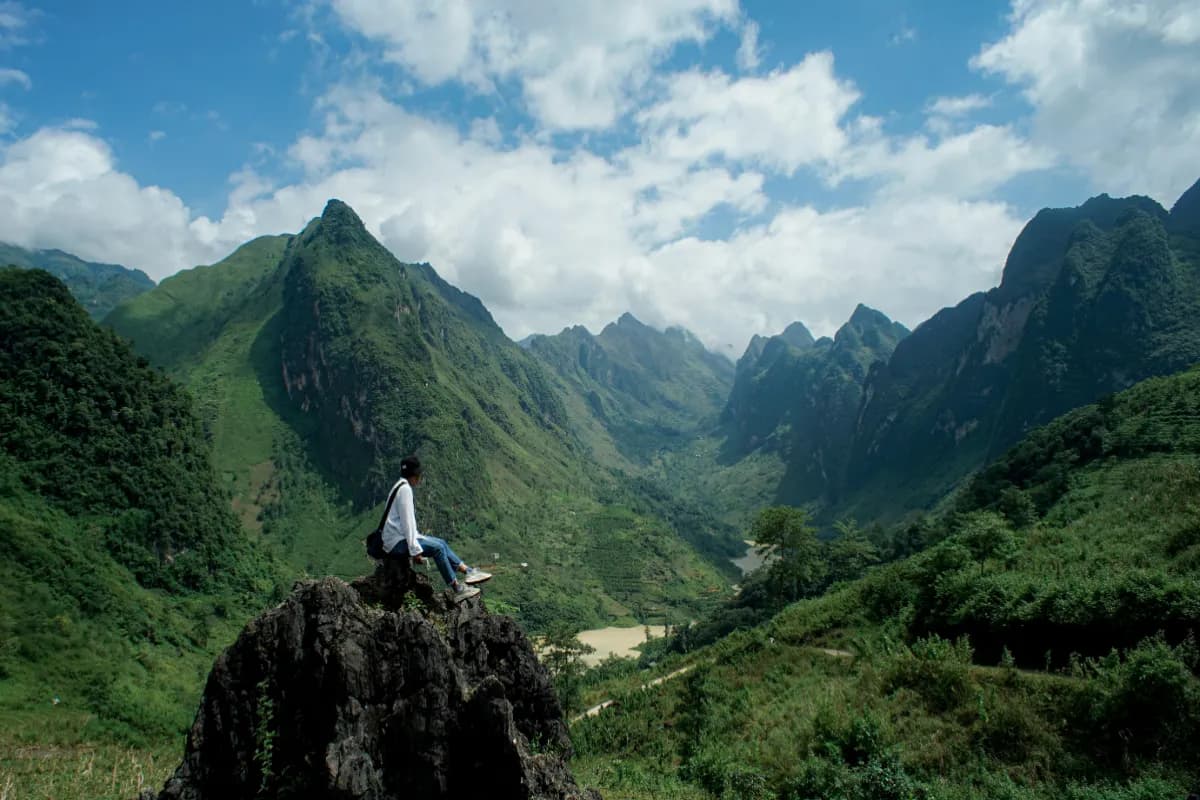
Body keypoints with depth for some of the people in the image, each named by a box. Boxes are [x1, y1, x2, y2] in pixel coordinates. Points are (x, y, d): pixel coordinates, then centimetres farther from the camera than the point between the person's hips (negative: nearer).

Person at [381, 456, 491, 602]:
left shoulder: (400, 487, 14)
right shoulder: (405, 489, -16)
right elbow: (407, 521, -22)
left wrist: (416, 544, 16)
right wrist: (415, 550, -22)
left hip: (400, 538, 10)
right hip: (397, 542, -10)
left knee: (441, 543, 9)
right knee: (437, 548, -20)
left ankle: (467, 571, 4)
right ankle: (457, 589, -15)